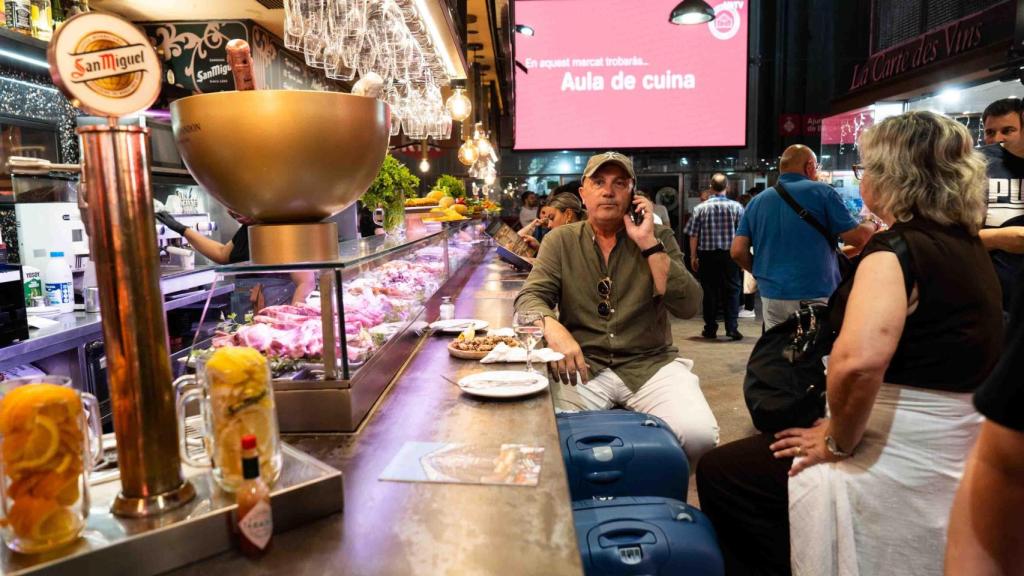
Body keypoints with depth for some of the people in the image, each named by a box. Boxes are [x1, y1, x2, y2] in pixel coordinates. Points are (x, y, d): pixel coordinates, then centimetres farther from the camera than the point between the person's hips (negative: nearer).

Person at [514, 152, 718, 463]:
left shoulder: (658, 237, 6)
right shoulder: (561, 240, 7)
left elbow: (687, 307, -5)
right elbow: (530, 297, -4)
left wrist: (649, 244, -14)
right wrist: (554, 329, -28)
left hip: (650, 364, 1)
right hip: (583, 364, -1)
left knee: (699, 435, -24)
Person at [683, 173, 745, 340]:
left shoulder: (700, 208, -3)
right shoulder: (736, 207, -3)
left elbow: (693, 234, -3)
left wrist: (693, 256, 4)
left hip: (707, 254, 1)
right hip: (729, 254, -1)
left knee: (710, 291, 9)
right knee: (732, 290, 8)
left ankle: (710, 329, 13)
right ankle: (732, 328, 3)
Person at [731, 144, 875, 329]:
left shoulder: (756, 201, 8)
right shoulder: (822, 192, -3)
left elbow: (738, 252, 2)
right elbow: (857, 238, -4)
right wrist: (872, 226, 18)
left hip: (771, 297, 4)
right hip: (816, 297, -4)